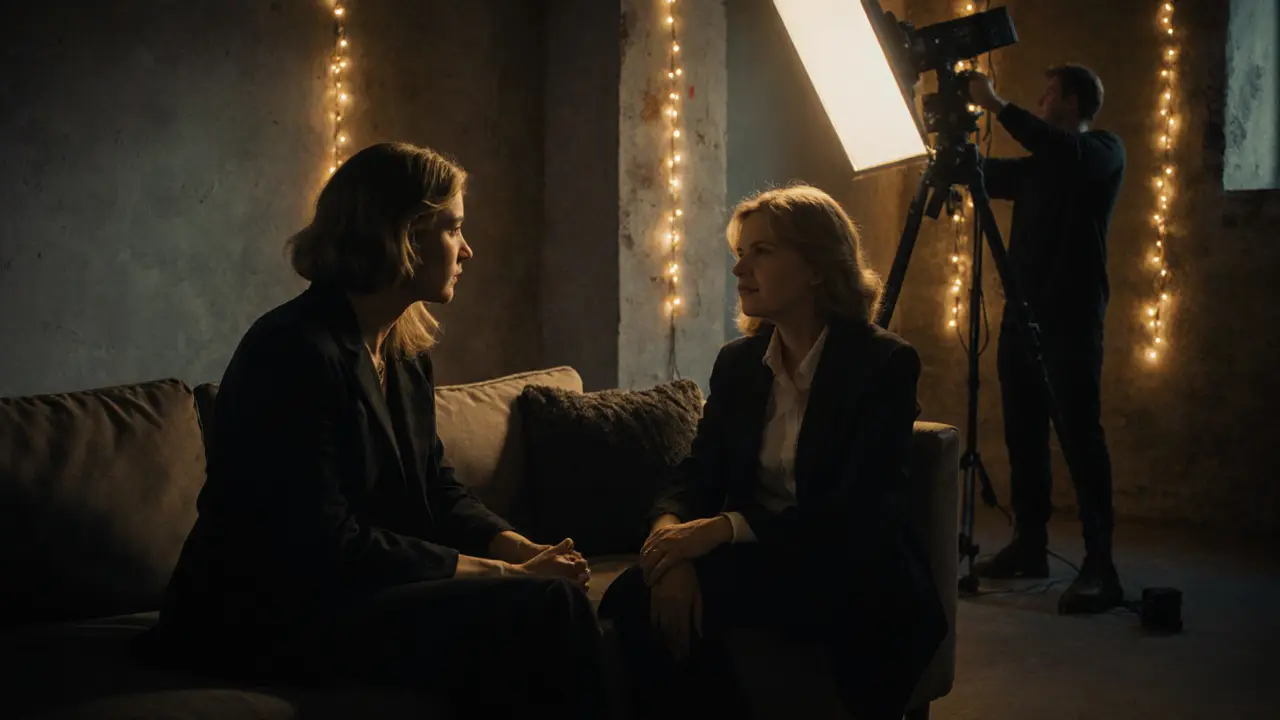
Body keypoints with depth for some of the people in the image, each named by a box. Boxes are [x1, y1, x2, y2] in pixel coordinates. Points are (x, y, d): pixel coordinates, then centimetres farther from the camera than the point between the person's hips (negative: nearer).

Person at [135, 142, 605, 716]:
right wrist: (505, 573, -20)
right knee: (546, 605, -22)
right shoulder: (297, 351, -18)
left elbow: (438, 489, 12)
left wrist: (522, 549, -8)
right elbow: (328, 545, -22)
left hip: (368, 589, 9)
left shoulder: (408, 352, 11)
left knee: (557, 596, -14)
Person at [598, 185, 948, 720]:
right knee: (639, 594, -26)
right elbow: (697, 473, 3)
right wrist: (671, 531, -22)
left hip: (855, 575, -4)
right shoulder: (736, 363, 11)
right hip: (758, 560, 4)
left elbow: (856, 508, -17)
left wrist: (725, 527, -28)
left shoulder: (885, 363, -7)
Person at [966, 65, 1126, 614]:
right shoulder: (1039, 164, 20)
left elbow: (1066, 155, -23)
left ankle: (1100, 568, -14)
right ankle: (1029, 546, 15)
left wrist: (996, 105, -21)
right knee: (1023, 435, 7)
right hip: (1022, 314, 8)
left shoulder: (1103, 151, -1)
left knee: (1080, 436, -13)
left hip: (1070, 320, -8)